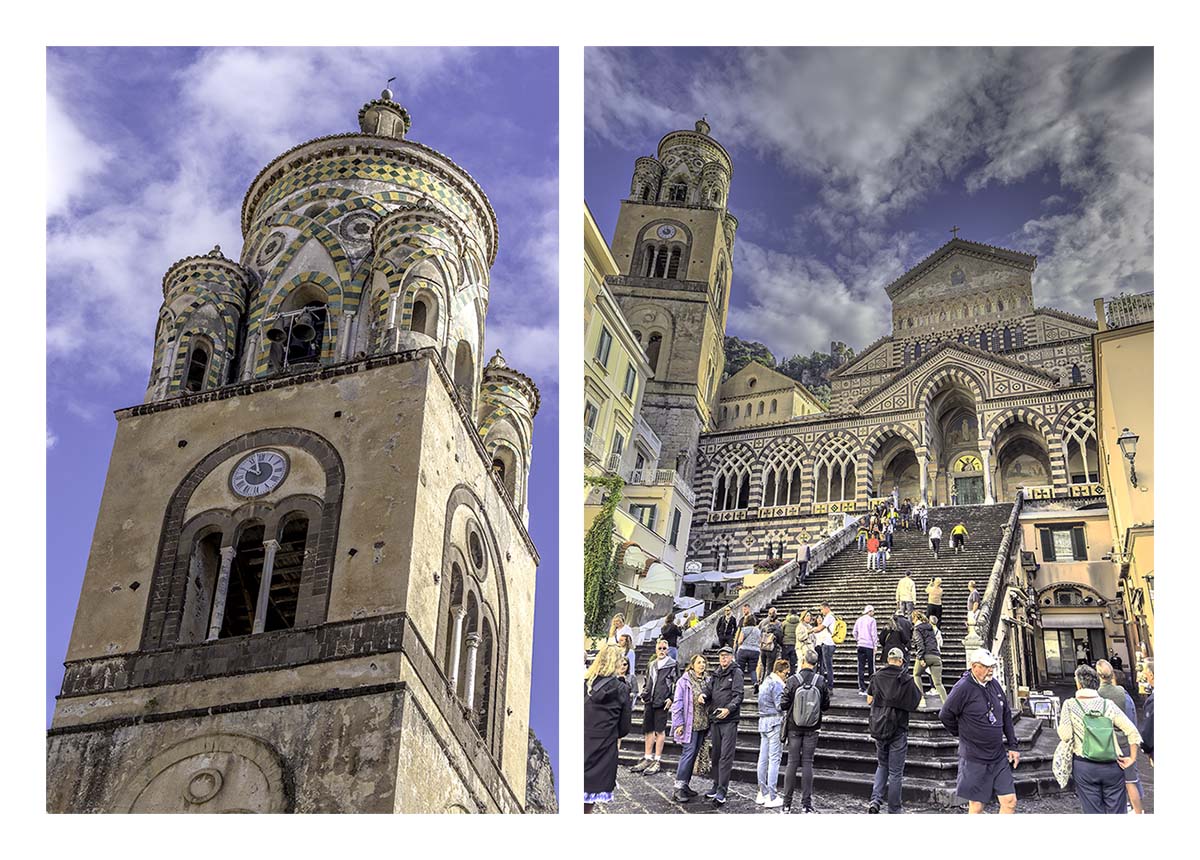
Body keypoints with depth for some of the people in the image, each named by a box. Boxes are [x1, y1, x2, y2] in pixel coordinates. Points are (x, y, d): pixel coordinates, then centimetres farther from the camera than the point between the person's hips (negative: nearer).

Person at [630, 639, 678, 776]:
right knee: (648, 730, 9)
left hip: (662, 702, -6)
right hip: (649, 702, 6)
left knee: (660, 730, -2)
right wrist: (644, 696, 15)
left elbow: (677, 683, -4)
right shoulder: (651, 665, 17)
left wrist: (671, 698, -12)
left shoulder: (673, 665, -1)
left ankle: (657, 760, 3)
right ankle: (648, 758, 17)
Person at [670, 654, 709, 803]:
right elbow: (677, 703, -9)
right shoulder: (684, 681, -7)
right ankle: (679, 787, -9)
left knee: (694, 753, 9)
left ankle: (685, 784, 17)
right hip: (690, 723, -7)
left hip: (702, 723, 7)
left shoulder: (705, 681, 11)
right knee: (689, 752, -12)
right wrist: (679, 723, -13)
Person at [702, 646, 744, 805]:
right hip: (715, 719, 6)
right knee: (715, 754, 12)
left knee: (726, 756, -9)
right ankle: (716, 785, 22)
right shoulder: (715, 674, 18)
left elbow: (738, 695, -10)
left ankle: (722, 791, -11)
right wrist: (704, 696, -8)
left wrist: (729, 709, -24)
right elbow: (709, 689, 15)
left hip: (729, 720, -6)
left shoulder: (736, 672, -1)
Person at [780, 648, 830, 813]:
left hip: (794, 727, 0)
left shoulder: (792, 681, -11)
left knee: (792, 763, 5)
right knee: (807, 763, 5)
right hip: (812, 729, 0)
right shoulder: (821, 682, -7)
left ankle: (787, 803, 8)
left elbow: (783, 705, -9)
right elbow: (825, 706, 0)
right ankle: (806, 803, 4)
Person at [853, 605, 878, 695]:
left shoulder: (859, 620, 10)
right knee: (871, 666, 5)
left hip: (860, 645, 4)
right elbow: (874, 634, -8)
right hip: (869, 645, -4)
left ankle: (862, 688, 1)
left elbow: (855, 632, 12)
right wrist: (875, 645, -4)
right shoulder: (871, 620, -5)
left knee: (861, 667, 4)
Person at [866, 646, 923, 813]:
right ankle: (893, 811, 10)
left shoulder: (877, 677, -1)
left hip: (879, 729, 3)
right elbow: (915, 703, -3)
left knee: (882, 766, 21)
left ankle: (875, 798, 2)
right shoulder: (907, 680, -10)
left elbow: (869, 700, 5)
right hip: (898, 730, -3)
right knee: (896, 772, 5)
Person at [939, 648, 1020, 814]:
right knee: (976, 806, 3)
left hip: (999, 757, 6)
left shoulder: (994, 684, 6)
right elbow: (946, 716, -9)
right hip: (975, 759, -6)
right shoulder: (963, 688, -15)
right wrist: (964, 735, 4)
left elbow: (1006, 716, 15)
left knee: (1010, 801, 3)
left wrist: (1012, 746, 11)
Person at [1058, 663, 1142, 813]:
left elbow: (1065, 735, -8)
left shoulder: (1070, 705, -3)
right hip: (1113, 767, 2)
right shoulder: (1108, 705, 3)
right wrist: (1132, 758, 7)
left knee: (1093, 811, 5)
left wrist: (1061, 719, 10)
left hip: (1084, 766, -1)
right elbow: (1133, 732, -1)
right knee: (1116, 810, 8)